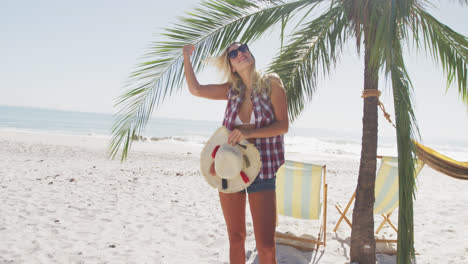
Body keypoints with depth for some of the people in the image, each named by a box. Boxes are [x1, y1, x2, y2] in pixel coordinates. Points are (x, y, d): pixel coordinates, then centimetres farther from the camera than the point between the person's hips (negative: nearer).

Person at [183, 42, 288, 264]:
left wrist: (250, 132, -19)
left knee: (266, 246, -6)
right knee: (235, 238, 13)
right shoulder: (232, 90, 7)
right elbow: (195, 89, 13)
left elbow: (283, 125, -8)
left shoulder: (272, 84, -3)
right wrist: (186, 56, 11)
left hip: (262, 171, -3)